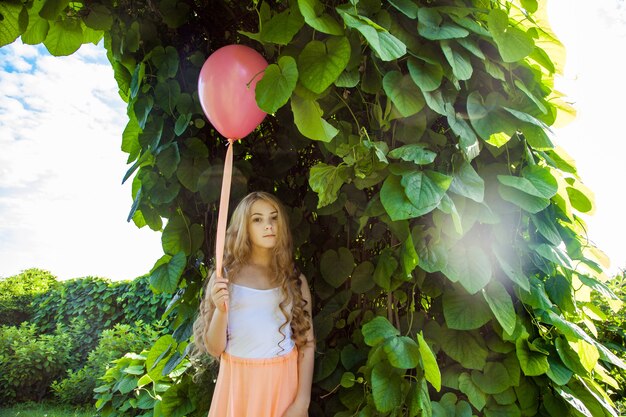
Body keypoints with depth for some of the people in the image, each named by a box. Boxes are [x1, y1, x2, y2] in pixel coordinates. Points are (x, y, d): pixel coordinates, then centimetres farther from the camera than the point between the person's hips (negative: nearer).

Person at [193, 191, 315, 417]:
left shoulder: (295, 280, -1)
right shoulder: (225, 276, -4)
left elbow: (307, 344, 0)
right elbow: (214, 348, -2)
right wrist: (221, 310, -19)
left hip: (283, 381, 1)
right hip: (238, 380, 0)